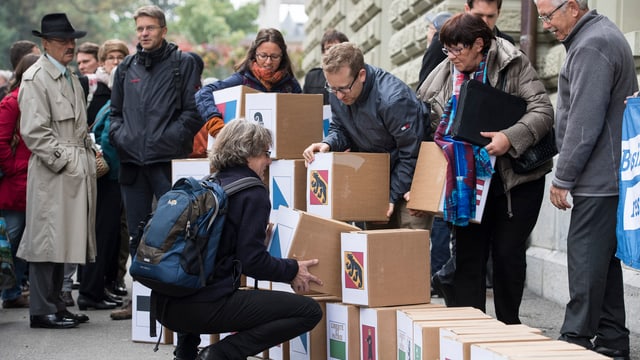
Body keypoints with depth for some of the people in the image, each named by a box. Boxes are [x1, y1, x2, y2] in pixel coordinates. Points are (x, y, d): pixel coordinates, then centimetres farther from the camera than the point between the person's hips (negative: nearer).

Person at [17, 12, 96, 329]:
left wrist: (88, 157, 15)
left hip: (75, 173, 9)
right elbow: (34, 131, -15)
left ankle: (55, 306, 17)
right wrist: (63, 160, -15)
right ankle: (43, 311, -2)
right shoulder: (36, 78, -8)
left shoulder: (71, 78, 20)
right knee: (47, 241, -6)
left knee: (63, 240, 11)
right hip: (52, 174, -9)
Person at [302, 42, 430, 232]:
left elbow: (410, 154, -22)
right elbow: (340, 130, 7)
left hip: (408, 180, -7)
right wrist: (327, 144, -16)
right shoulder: (338, 91, -8)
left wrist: (392, 196, -19)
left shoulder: (392, 99, -30)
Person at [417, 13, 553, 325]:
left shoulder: (514, 65, -9)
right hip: (467, 179, 4)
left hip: (516, 178, -4)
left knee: (508, 251, 1)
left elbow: (543, 111, -15)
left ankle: (509, 326, 16)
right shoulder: (443, 75, 5)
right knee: (469, 252, 3)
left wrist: (510, 138, -29)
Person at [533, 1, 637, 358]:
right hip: (609, 175, 11)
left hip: (599, 177, -11)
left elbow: (584, 123, -20)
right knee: (606, 257, 13)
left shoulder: (591, 47, -16)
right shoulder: (600, 32, 17)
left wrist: (562, 178, -14)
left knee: (587, 257, -8)